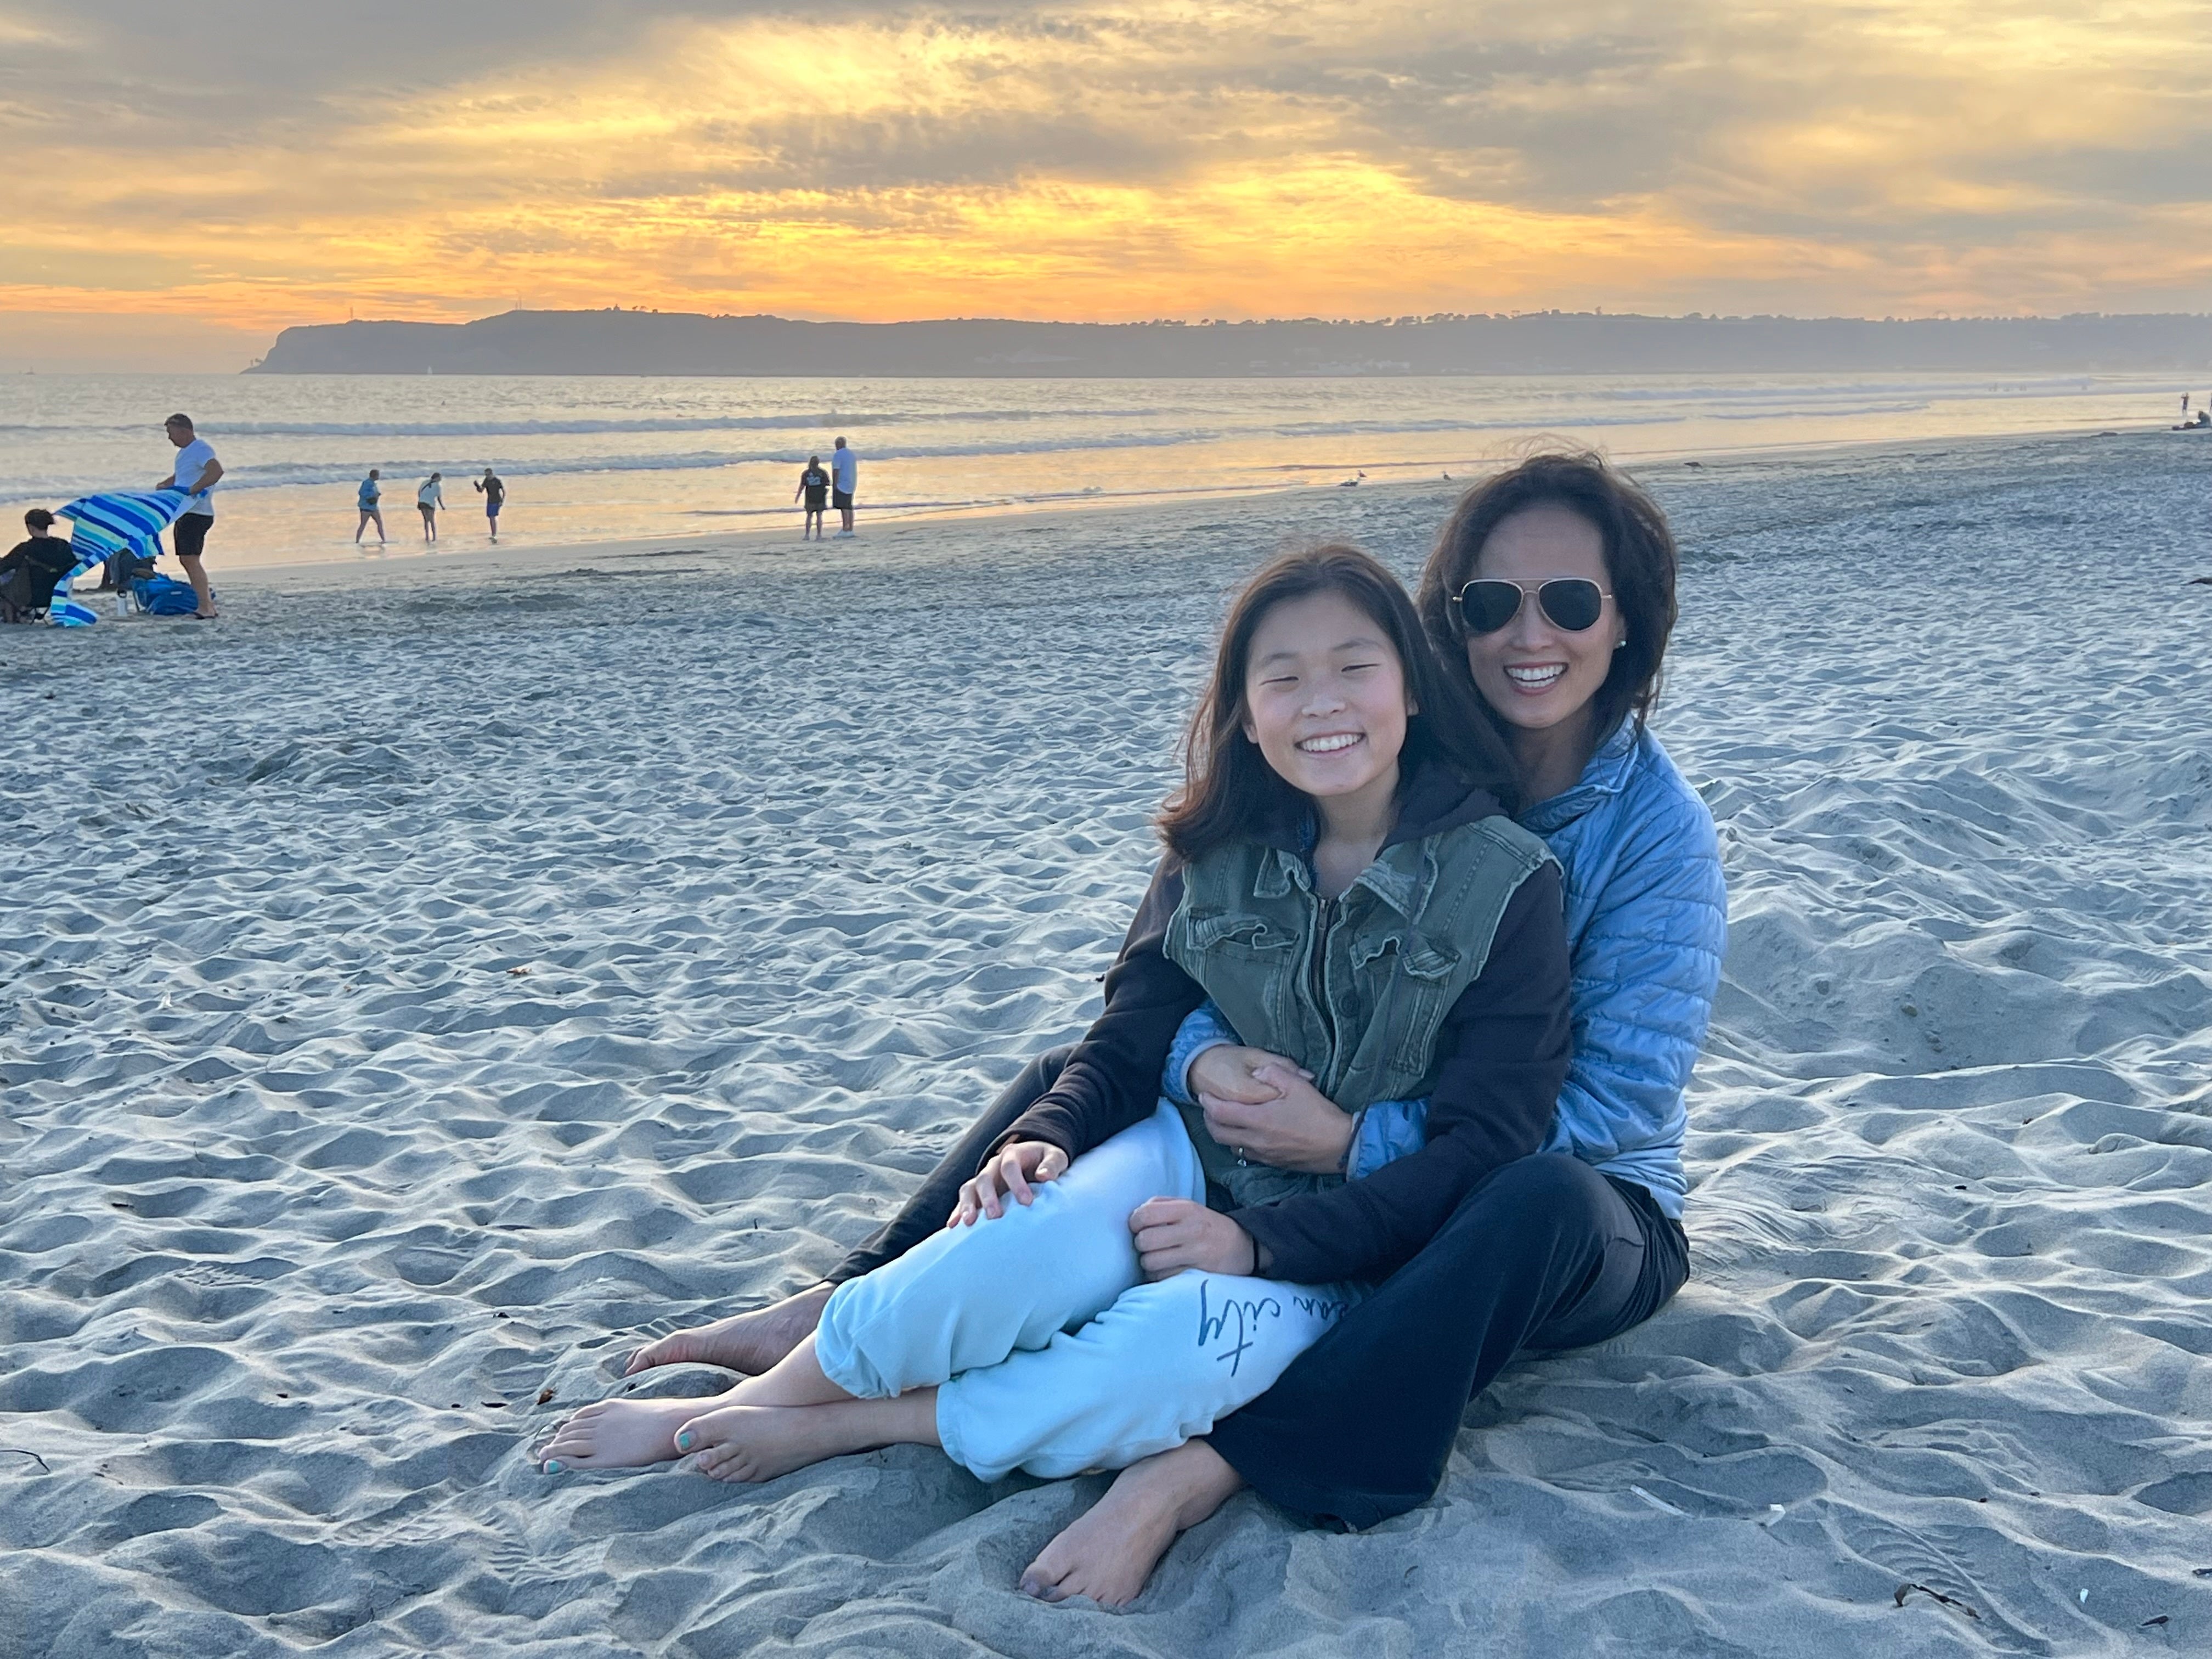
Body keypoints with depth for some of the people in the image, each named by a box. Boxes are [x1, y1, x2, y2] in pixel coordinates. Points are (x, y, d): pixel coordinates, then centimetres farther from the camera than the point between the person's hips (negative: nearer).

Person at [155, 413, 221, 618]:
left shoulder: (200, 449, -14)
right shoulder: (185, 451, 18)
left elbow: (217, 471, -31)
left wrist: (191, 490, -32)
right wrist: (164, 486, 9)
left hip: (197, 514, -11)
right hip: (185, 514, 11)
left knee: (190, 559, -16)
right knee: (186, 559, 13)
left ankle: (206, 608, -17)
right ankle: (206, 596, 19)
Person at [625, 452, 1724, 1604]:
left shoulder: (1658, 831, -16)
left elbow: (1617, 1097, -23)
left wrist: (1352, 1140, -33)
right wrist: (1204, 1058, -28)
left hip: (1586, 1207, -4)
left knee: (1543, 1202, -41)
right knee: (1078, 1074, -2)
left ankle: (1197, 1472, -46)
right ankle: (845, 1311, -11)